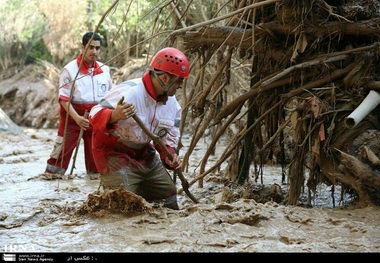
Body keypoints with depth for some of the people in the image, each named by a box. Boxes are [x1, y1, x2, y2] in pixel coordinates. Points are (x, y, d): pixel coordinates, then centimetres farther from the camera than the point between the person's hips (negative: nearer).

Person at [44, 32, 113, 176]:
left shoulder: (105, 69, 4)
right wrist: (77, 117, -24)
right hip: (73, 116, -4)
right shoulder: (70, 69, -11)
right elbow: (63, 98, -14)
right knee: (63, 148, -5)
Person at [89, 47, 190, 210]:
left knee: (168, 198, 13)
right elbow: (95, 116, -33)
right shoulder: (128, 92, -28)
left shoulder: (172, 103, -1)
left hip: (144, 154, 8)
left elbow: (168, 136, 12)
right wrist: (114, 116, -55)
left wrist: (169, 155, -9)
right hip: (115, 153, -8)